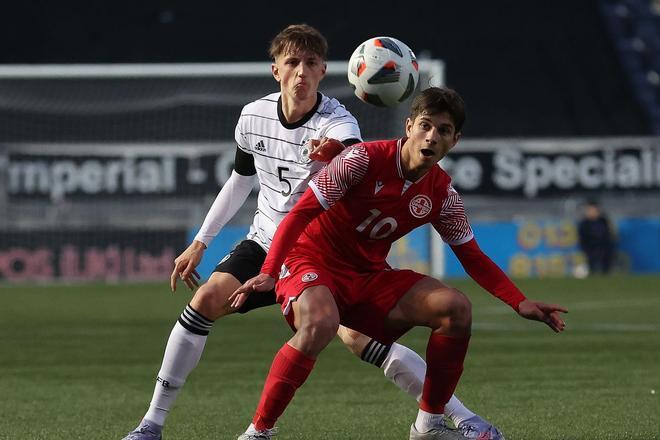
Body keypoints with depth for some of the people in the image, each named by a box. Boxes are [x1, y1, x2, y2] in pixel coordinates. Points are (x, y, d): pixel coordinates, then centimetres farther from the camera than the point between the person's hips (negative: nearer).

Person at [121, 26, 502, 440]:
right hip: (267, 243, 5)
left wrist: (339, 154, -72)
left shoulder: (338, 124, -22)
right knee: (207, 299, -17)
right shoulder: (253, 117, -5)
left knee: (359, 335, -24)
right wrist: (199, 244, 15)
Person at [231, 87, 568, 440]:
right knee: (319, 326, -39)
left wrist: (520, 303, -5)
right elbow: (301, 213, -18)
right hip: (312, 261, -6)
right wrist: (268, 272, -28)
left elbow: (472, 258, 8)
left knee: (456, 308, -12)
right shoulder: (364, 159, -18)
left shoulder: (442, 195, -2)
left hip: (368, 276, 6)